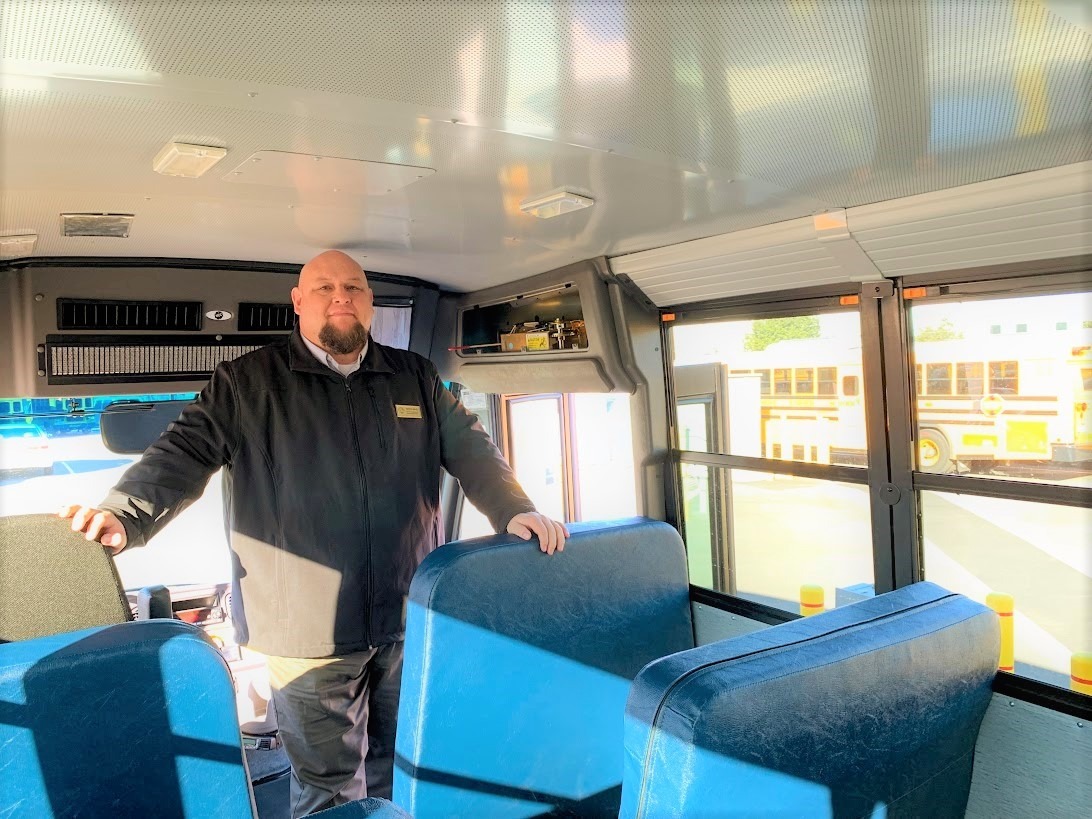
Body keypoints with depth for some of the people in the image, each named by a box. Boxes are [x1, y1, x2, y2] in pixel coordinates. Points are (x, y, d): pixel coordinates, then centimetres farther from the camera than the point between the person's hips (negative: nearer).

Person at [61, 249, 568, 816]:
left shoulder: (415, 378, 8)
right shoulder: (248, 382, -1)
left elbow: (469, 447, 6)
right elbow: (186, 451, -7)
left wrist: (513, 512, -9)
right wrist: (125, 516, -24)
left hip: (409, 621, 4)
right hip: (309, 629, -3)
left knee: (398, 770, 21)